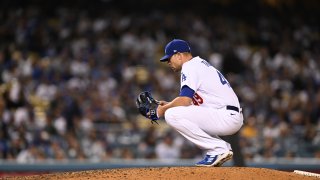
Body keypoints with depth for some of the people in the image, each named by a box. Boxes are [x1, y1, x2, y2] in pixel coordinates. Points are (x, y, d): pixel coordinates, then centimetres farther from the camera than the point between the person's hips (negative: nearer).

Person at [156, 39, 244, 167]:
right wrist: (169, 104, 18)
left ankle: (218, 149, -14)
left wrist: (164, 109, -1)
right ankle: (223, 148, 12)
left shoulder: (190, 66, -7)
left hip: (227, 117, -10)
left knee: (172, 115, -17)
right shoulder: (201, 64, 24)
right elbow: (188, 101, 27)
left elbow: (184, 101, -17)